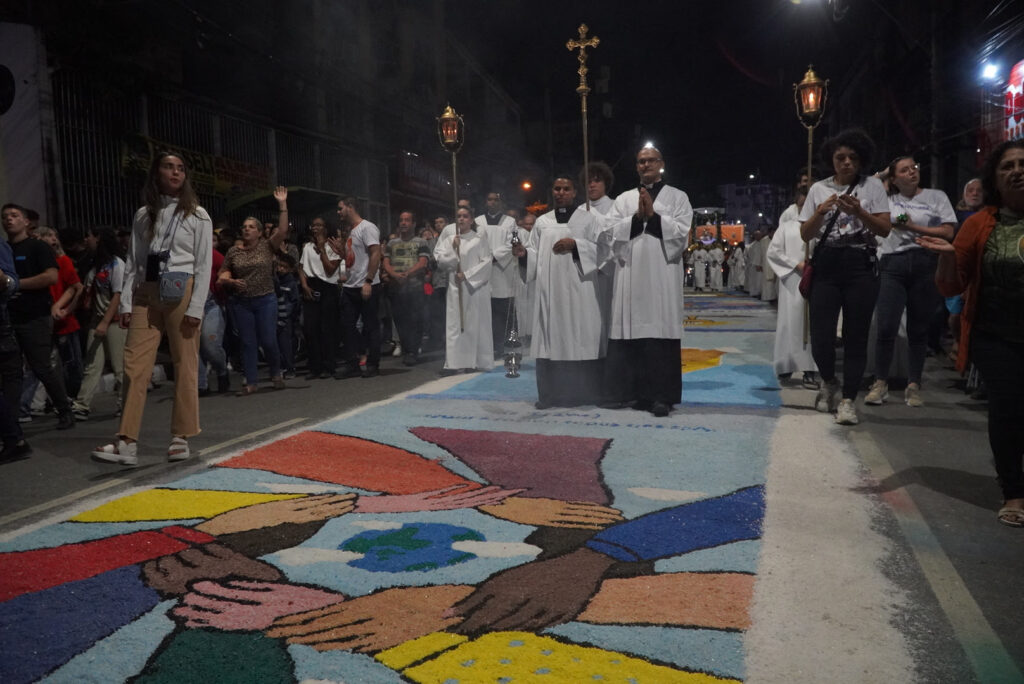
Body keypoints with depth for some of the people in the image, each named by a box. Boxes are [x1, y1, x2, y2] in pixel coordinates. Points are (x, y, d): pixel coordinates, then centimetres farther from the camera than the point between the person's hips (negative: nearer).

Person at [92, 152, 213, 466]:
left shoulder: (197, 215, 3)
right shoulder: (143, 215, 13)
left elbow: (204, 264, -2)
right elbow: (133, 262, 12)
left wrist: (196, 307, -11)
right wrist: (125, 303, 3)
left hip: (181, 293, -3)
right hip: (145, 294, 3)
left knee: (185, 366, -1)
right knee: (135, 365, -3)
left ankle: (180, 437, 7)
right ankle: (127, 442, -1)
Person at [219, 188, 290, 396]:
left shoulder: (267, 246, 1)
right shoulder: (233, 251, 6)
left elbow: (282, 231, -11)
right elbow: (223, 274, 10)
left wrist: (282, 204, -14)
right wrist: (231, 281, -12)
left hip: (266, 300, -2)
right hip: (241, 302, 2)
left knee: (268, 341, -2)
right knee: (248, 343, 4)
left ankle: (276, 374, 22)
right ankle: (251, 382, 10)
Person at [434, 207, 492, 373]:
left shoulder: (480, 239, 4)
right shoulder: (449, 239, 12)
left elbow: (487, 262, -4)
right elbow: (441, 261, 5)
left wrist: (467, 275, -10)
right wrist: (453, 249, -9)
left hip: (476, 287, -2)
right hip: (456, 287, 2)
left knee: (475, 324, -1)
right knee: (455, 324, -2)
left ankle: (475, 361, 4)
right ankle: (455, 362, -2)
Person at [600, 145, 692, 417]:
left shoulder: (677, 197, 11)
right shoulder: (623, 199, 17)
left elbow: (681, 231, -2)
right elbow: (608, 232, 4)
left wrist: (653, 215, -8)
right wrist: (636, 217, -7)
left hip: (662, 275, -2)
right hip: (631, 275, 2)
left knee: (660, 333, -6)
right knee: (633, 332, 0)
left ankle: (662, 395, -2)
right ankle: (640, 392, 8)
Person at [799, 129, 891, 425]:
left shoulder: (873, 185, 6)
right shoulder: (819, 189, 9)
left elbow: (885, 229, 0)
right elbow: (805, 234, 6)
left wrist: (858, 211, -15)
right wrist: (820, 212, -12)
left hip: (861, 265, -1)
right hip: (827, 264, 1)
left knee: (856, 336, -1)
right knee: (821, 337, -5)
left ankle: (847, 400, 5)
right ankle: (829, 383, 24)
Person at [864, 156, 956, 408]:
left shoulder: (936, 197, 10)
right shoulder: (886, 200, 13)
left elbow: (948, 232, 3)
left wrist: (913, 228, -5)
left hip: (926, 265, 0)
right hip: (892, 265, 0)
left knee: (918, 329, 5)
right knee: (886, 326, -9)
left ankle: (913, 385, 13)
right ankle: (880, 383, 2)